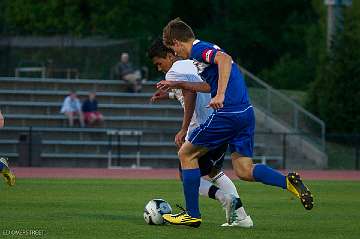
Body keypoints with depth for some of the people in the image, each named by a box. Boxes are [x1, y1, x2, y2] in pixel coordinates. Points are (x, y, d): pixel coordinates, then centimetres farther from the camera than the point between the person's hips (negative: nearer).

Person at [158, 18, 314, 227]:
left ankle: (192, 215, 9)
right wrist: (177, 85, 38)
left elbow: (225, 59, -26)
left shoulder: (198, 49, -6)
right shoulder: (207, 49, 23)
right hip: (246, 113, 9)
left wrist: (220, 95, -33)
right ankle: (289, 182, -13)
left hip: (227, 114, -9)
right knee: (244, 171, 8)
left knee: (186, 154, 8)